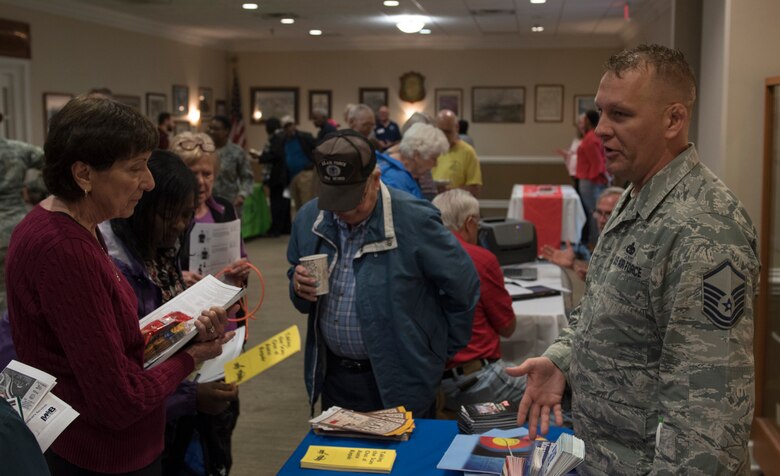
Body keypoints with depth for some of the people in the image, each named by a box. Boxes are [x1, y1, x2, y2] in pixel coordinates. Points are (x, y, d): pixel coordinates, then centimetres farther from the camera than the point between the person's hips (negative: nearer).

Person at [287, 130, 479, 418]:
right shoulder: (309, 219, -1)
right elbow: (304, 303, 13)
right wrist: (299, 288, -10)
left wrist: (441, 352, 1)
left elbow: (463, 286, -8)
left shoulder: (413, 220, -17)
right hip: (334, 376, 5)